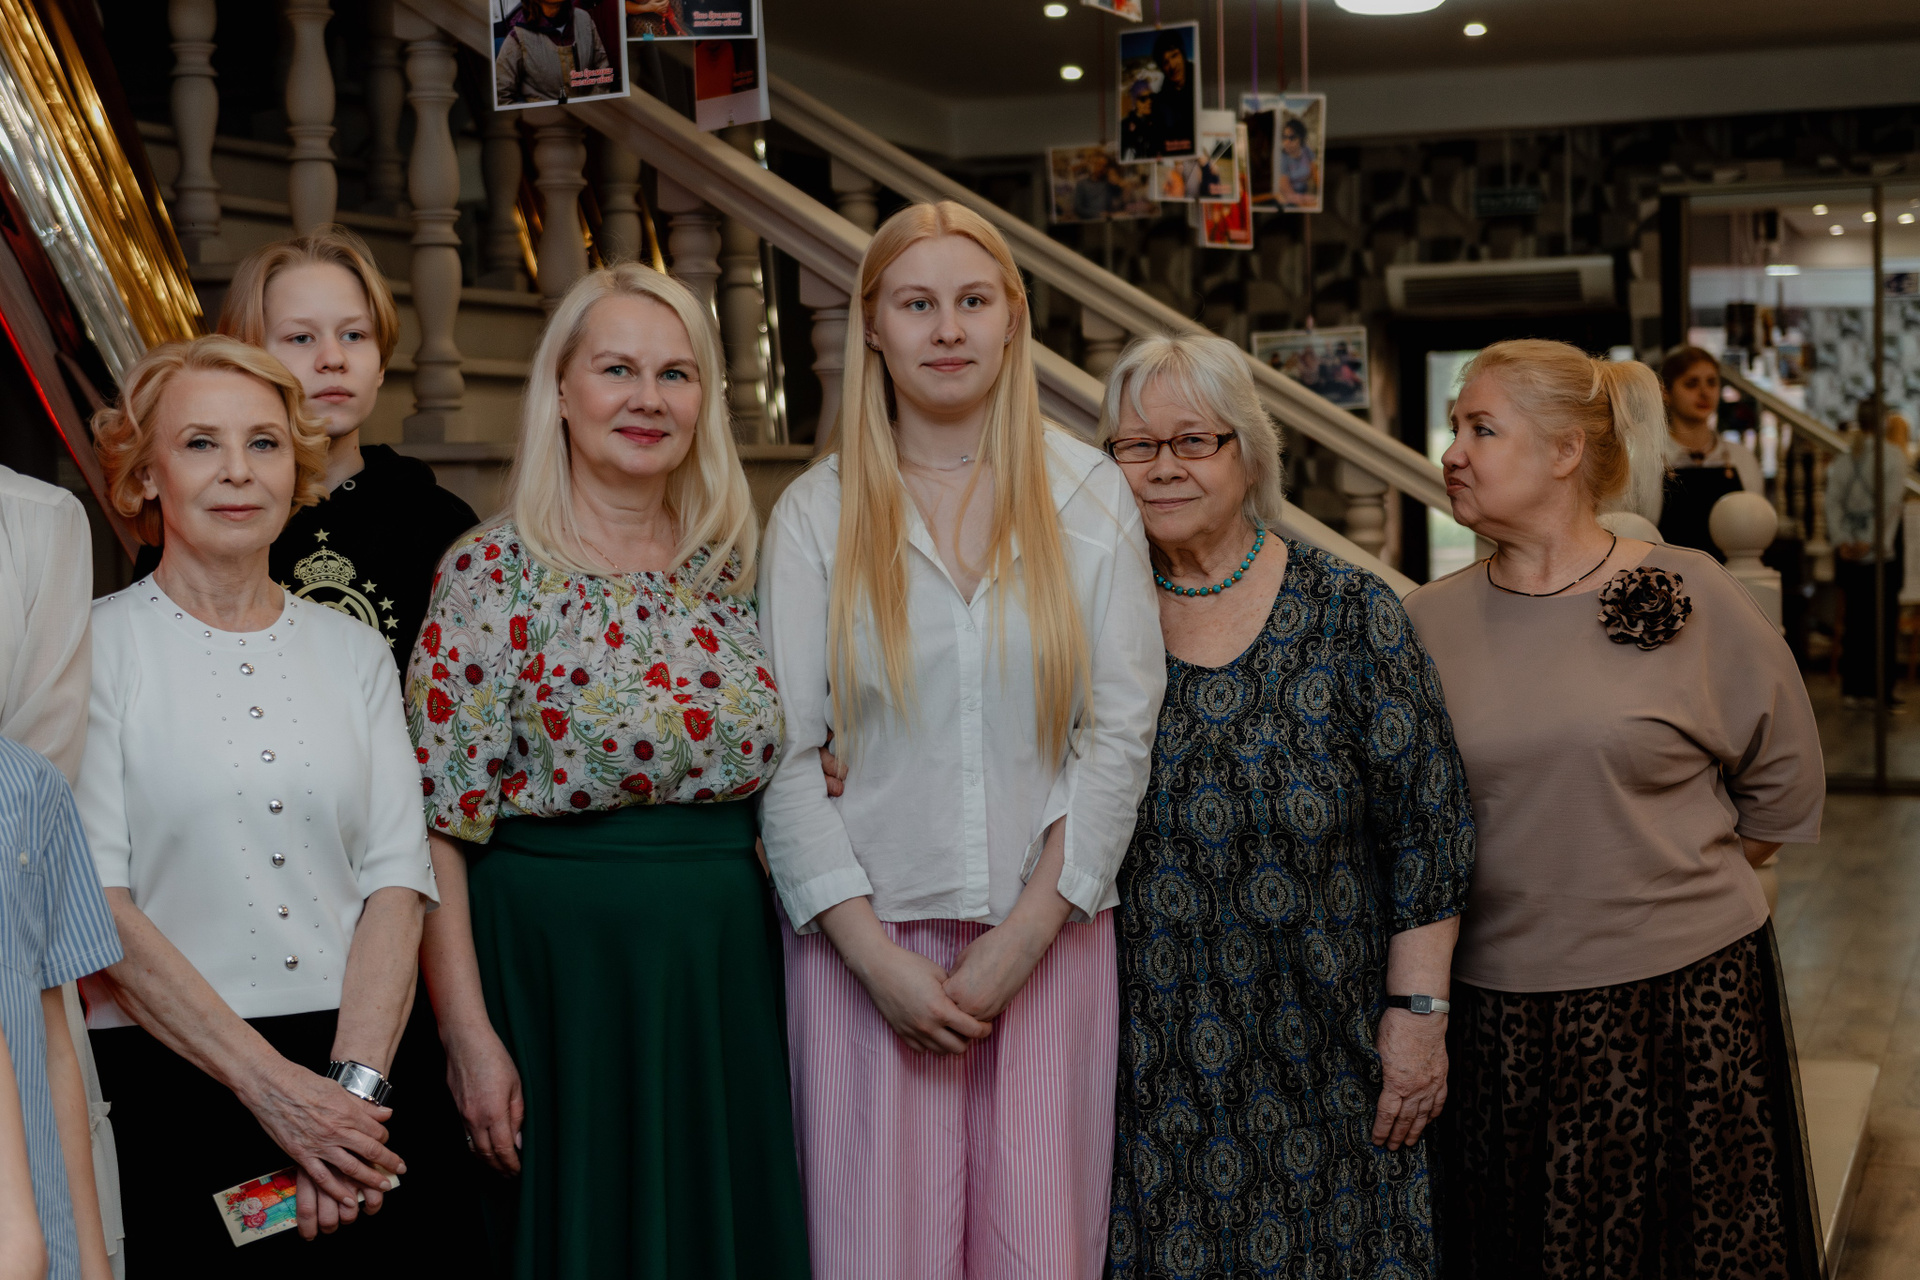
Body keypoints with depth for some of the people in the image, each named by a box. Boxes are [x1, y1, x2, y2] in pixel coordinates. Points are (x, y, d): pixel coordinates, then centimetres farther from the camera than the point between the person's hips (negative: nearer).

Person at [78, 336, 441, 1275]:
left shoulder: (353, 650, 10)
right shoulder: (97, 646, -1)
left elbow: (397, 878, 3)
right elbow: (96, 904, -9)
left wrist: (353, 1081, -11)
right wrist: (273, 1085, -15)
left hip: (351, 1089, 3)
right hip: (165, 1086, -3)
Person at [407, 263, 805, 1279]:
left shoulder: (730, 565, 7)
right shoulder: (495, 573, -8)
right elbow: (438, 825, -10)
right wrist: (469, 1034, -14)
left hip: (724, 968, 5)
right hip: (557, 972, -5)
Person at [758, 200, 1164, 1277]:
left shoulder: (1089, 495, 5)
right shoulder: (816, 515, 3)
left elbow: (1120, 732, 1)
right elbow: (783, 754, -1)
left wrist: (1024, 936, -7)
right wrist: (875, 955, -10)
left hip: (1049, 936, 1)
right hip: (869, 939, -1)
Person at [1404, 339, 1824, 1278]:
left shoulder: (1686, 593, -3)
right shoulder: (1428, 621, 1)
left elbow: (1785, 779, 6)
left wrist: (1679, 886, 7)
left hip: (1685, 993, -1)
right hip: (1497, 1013, 2)